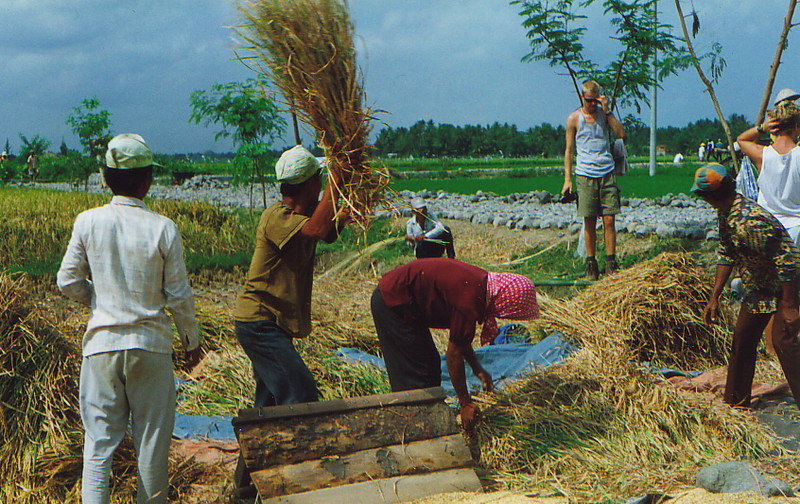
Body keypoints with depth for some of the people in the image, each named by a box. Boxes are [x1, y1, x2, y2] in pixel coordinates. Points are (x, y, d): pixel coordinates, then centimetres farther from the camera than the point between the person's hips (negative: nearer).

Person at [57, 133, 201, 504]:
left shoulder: (88, 222, -5)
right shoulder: (163, 229, -9)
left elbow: (68, 282, 0)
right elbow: (179, 296, -5)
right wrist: (191, 340, 11)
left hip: (101, 344, 1)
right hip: (151, 345, -1)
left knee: (99, 439, 6)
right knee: (152, 439, 10)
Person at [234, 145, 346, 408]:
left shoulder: (303, 214, 10)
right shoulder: (276, 216, -19)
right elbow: (317, 229, -36)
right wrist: (335, 179, -30)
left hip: (271, 323, 10)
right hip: (260, 323, -10)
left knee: (270, 401, 17)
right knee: (301, 396, -16)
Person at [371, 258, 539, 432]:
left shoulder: (482, 282, 0)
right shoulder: (470, 302, -29)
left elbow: (458, 335, 14)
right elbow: (454, 354, -20)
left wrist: (477, 368, 13)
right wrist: (465, 403, -11)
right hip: (392, 303, -10)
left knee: (431, 365, 16)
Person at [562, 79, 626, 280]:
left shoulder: (604, 113, 9)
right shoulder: (574, 119, 4)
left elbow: (621, 134, -5)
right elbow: (569, 150, 6)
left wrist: (607, 111, -10)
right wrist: (567, 179, 0)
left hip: (607, 173, 1)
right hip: (585, 175, -1)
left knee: (609, 220, -2)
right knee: (589, 222, 1)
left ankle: (611, 262, 3)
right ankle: (591, 264, 9)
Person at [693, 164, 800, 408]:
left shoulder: (749, 221, -34)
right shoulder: (726, 213, -4)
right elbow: (726, 254, 7)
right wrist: (714, 298, 5)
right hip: (758, 287, 10)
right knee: (742, 338, 15)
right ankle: (736, 400, 29)